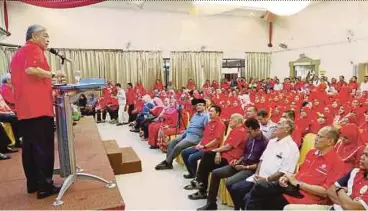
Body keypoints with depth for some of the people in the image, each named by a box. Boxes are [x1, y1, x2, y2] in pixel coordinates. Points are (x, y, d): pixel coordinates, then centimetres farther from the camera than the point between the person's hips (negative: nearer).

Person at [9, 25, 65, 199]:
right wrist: (54, 74, -12)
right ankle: (45, 186, 1)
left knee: (30, 146, 12)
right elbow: (31, 70, -23)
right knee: (43, 146, -4)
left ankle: (33, 184, 20)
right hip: (38, 106, -9)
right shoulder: (33, 49, -4)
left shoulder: (18, 53, 24)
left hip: (24, 108, 9)